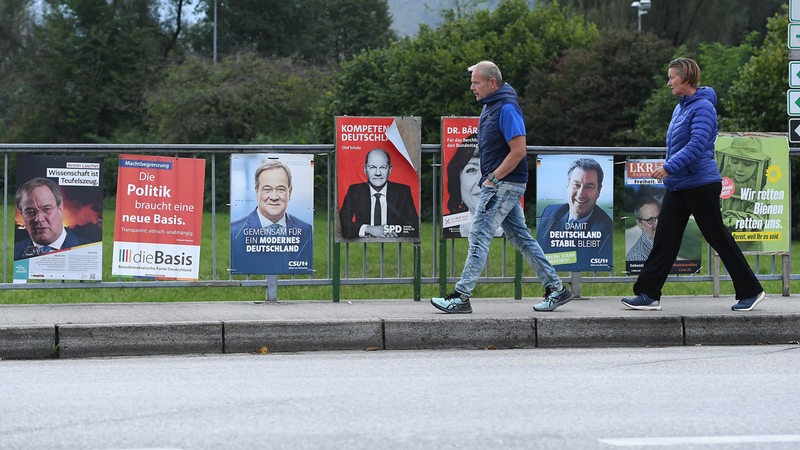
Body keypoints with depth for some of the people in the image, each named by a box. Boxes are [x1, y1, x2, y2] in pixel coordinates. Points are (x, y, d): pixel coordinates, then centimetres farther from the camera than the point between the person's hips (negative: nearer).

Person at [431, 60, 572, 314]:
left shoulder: (506, 108, -17)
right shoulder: (490, 106, 15)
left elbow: (519, 151, -22)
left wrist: (492, 179, -18)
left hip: (504, 185, -10)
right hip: (498, 185, 10)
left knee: (479, 237, -9)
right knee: (520, 238, 11)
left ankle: (460, 297, -8)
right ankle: (556, 289, 15)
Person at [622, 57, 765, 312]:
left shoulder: (703, 107, -15)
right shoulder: (680, 107, 15)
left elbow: (697, 145, -25)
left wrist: (669, 168, -30)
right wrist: (669, 170, 20)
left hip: (701, 184, -9)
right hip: (677, 186, 9)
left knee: (717, 238, -2)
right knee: (665, 240, 5)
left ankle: (751, 291, 8)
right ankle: (649, 294, 6)